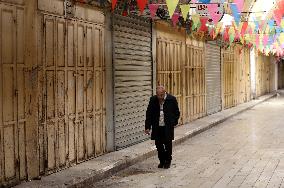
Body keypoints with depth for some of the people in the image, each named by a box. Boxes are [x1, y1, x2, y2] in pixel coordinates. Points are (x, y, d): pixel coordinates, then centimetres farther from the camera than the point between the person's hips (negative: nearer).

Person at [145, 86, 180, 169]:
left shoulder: (172, 99, -6)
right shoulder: (153, 100, -1)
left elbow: (177, 113, 7)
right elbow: (149, 114, 4)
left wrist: (174, 123, 0)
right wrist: (147, 127, -1)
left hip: (168, 127, -2)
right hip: (157, 127, 2)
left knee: (168, 144, 3)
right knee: (158, 144, 5)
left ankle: (168, 161, 21)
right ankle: (162, 161, 22)